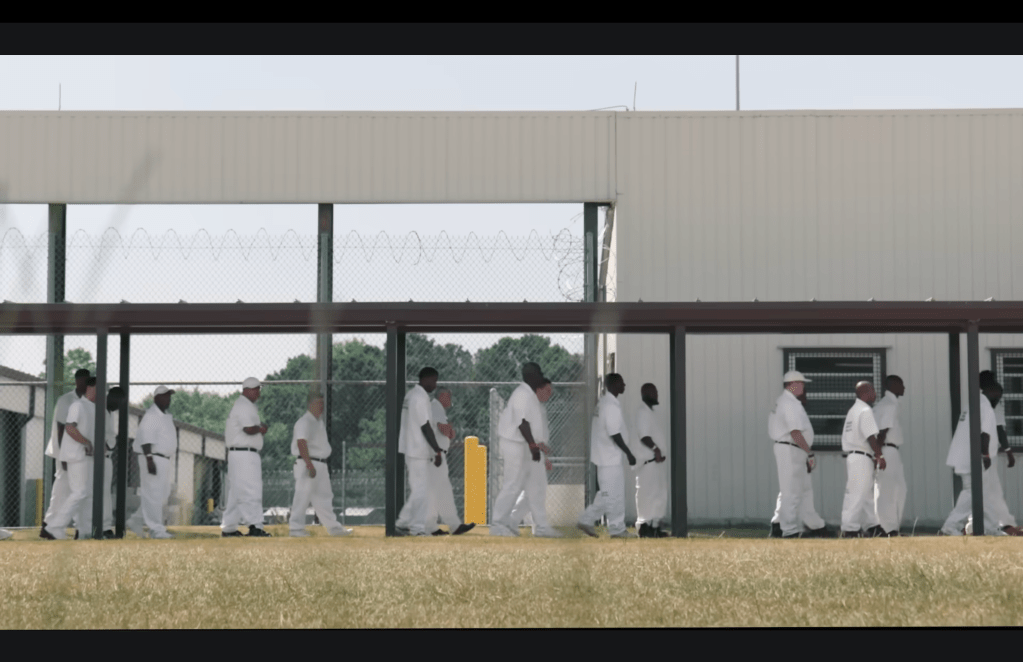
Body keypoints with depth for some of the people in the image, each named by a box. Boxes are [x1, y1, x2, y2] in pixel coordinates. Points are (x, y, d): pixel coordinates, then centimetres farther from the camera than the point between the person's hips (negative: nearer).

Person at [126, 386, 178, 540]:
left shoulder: (167, 416, 18)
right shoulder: (150, 416, -12)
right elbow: (146, 439, -19)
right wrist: (149, 460, -27)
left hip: (165, 461, 10)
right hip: (153, 459, -10)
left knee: (163, 495, 12)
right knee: (154, 495, -7)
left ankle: (135, 521, 20)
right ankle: (156, 529, -6)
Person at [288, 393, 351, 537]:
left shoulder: (320, 422, 18)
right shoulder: (305, 422, -13)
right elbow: (301, 443, -22)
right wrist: (309, 465, -27)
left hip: (320, 465, 10)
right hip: (307, 464, -10)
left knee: (324, 497, 13)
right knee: (303, 495, -8)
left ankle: (333, 527, 19)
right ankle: (295, 528, -4)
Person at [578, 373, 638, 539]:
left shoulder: (604, 403, 12)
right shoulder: (612, 406, -19)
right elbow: (614, 434, -22)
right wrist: (629, 454, -16)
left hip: (605, 456, 10)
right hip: (611, 458, -10)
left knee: (607, 494, 15)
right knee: (614, 494, -2)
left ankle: (586, 520, 17)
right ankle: (617, 529, 5)